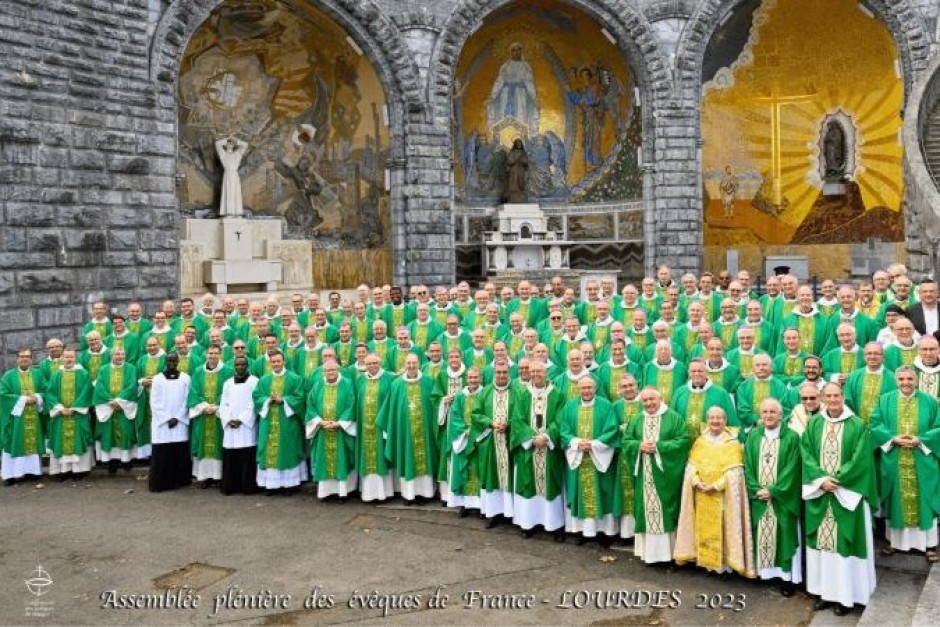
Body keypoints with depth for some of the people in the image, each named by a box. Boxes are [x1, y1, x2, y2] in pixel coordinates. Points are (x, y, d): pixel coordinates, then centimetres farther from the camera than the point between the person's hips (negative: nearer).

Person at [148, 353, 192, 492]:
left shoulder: (185, 378, 4)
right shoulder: (157, 379, 3)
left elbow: (187, 401, 2)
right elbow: (154, 403, 0)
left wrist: (177, 418, -7)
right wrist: (167, 418, -8)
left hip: (180, 422, 1)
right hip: (161, 422, 0)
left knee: (180, 453, 1)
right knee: (161, 454, -3)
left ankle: (179, 481, 11)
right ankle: (160, 483, 5)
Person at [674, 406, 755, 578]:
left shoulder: (733, 443, -2)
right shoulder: (700, 442, 11)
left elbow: (733, 473, -10)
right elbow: (691, 467, 4)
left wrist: (716, 486, -19)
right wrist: (697, 483, -13)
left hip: (722, 495, -4)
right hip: (702, 494, 4)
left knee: (722, 529, -3)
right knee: (704, 529, 7)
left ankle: (725, 563, 4)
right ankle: (707, 561, 15)